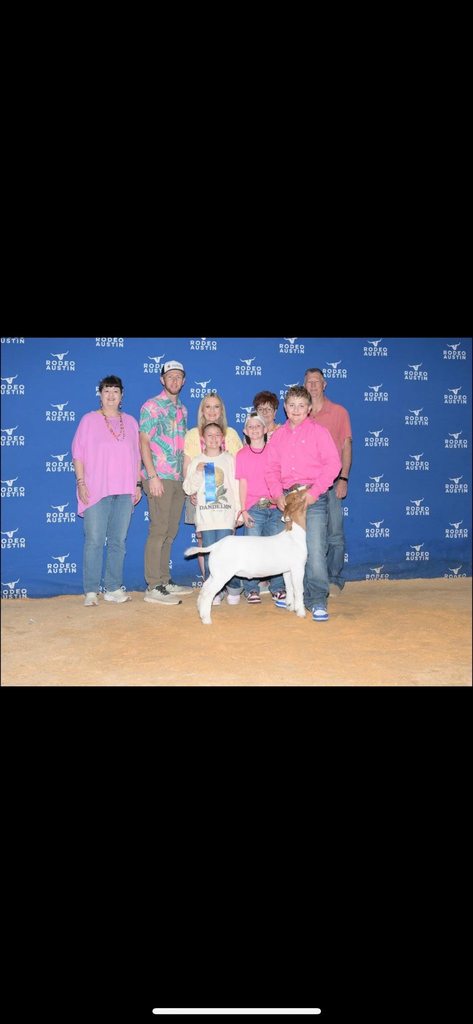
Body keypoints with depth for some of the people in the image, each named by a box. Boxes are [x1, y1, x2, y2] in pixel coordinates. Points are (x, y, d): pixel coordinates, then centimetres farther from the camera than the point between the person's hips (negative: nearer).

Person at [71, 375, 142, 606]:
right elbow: (78, 453, 2)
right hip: (96, 490, -3)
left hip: (124, 491, 3)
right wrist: (80, 482, -8)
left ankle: (113, 588, 13)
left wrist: (137, 483, 9)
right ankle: (91, 591, 2)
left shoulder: (130, 422, 14)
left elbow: (136, 456, 15)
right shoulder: (89, 420, 5)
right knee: (94, 540, -5)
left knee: (118, 541, 5)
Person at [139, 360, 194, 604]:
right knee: (158, 531, -8)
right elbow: (144, 442, -9)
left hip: (178, 480, 7)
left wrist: (186, 476, 15)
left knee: (170, 532, 11)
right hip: (159, 478, -7)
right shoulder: (151, 406, -3)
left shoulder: (182, 410, 17)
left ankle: (164, 581, 19)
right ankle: (153, 588, -4)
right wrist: (152, 476, -17)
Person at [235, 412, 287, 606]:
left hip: (275, 506, 1)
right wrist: (243, 510, -2)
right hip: (254, 508, -1)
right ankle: (251, 589, 7)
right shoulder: (242, 455, 7)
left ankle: (277, 588, 10)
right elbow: (243, 484, 4)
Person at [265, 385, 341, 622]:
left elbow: (333, 464, -7)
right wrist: (278, 495, -5)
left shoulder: (318, 431, 0)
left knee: (315, 550, -12)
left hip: (313, 497, -5)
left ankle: (318, 601, -6)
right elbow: (272, 468, 10)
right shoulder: (279, 435, 13)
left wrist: (314, 492, -14)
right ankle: (301, 597, 21)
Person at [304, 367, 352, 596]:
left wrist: (343, 478, -6)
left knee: (334, 533, -2)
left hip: (330, 482, -2)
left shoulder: (339, 412, 6)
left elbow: (346, 446, 4)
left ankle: (335, 579, 7)